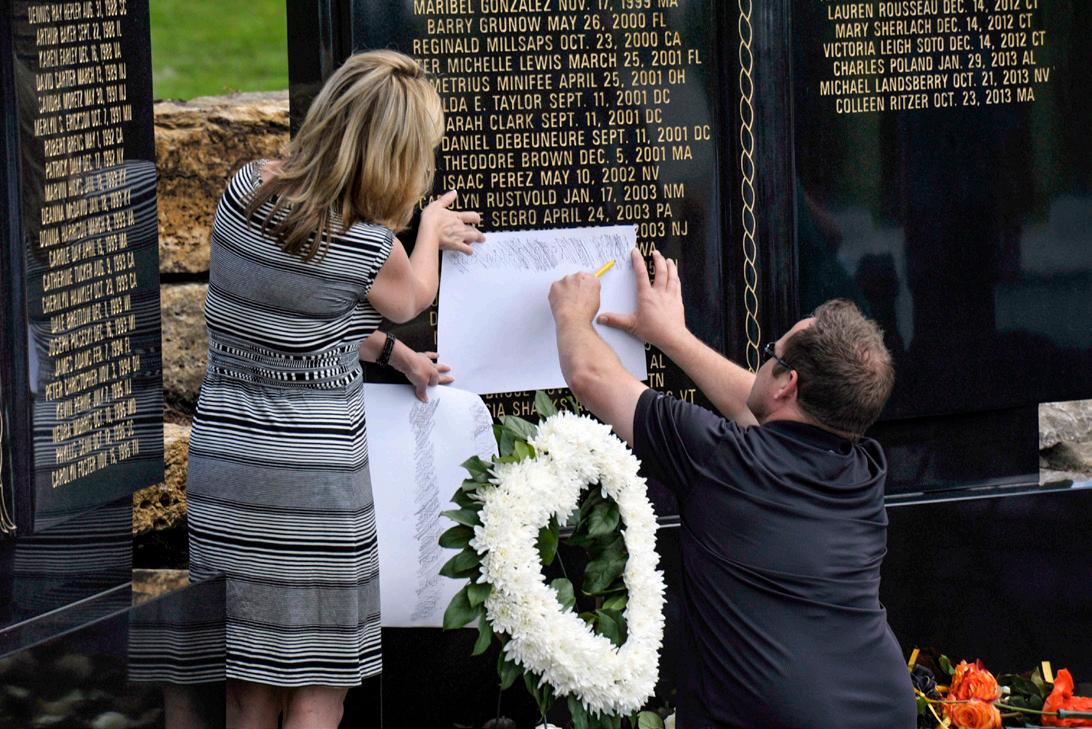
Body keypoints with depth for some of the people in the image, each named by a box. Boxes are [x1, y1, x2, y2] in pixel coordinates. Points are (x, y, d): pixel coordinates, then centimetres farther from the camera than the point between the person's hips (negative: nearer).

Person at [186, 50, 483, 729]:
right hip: (312, 479, -6)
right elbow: (411, 300, 10)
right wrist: (433, 231, 29)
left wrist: (395, 354, 23)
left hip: (223, 464, 6)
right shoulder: (371, 248, -15)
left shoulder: (245, 190, 0)